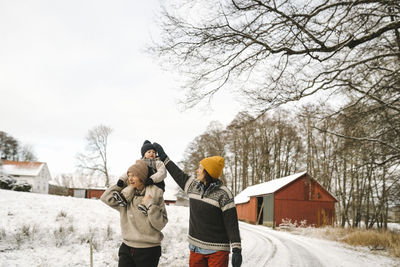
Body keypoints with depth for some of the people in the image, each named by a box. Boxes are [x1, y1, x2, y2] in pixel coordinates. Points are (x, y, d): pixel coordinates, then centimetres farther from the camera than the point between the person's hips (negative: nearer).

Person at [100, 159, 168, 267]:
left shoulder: (155, 195, -5)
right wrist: (122, 183, 4)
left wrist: (150, 204, -20)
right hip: (127, 248, 3)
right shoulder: (126, 195, 5)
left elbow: (160, 224, -9)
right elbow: (106, 198, 2)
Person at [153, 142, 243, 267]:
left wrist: (237, 250, -16)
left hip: (216, 250, -6)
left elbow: (232, 224, -14)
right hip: (196, 247, 6)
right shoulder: (193, 186, 6)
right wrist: (163, 156, 26)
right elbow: (178, 174, 21)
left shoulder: (223, 194, -13)